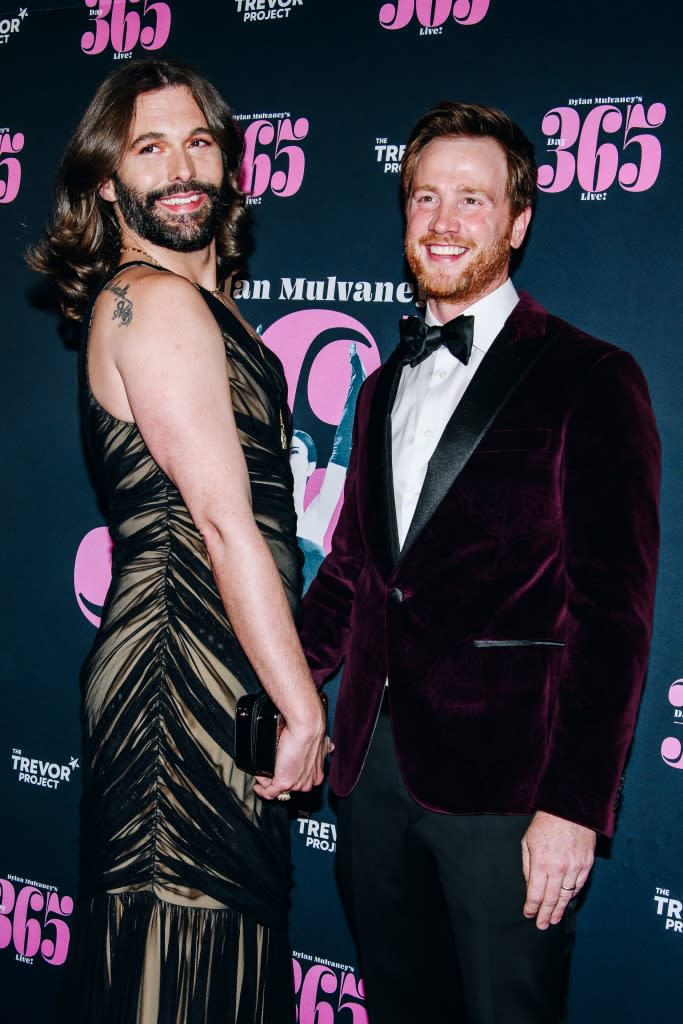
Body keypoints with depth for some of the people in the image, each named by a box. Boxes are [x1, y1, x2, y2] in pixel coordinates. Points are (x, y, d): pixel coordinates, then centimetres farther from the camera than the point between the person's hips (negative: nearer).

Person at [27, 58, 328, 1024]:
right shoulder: (155, 300, -12)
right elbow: (224, 521, -16)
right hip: (184, 666, -9)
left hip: (219, 671, 9)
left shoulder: (196, 302, 18)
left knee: (229, 934, 15)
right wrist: (302, 705, -14)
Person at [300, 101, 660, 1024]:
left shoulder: (589, 379, -6)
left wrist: (577, 806, -15)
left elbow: (612, 611, -11)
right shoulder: (387, 386, 16)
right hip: (373, 763, 6)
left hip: (504, 779, -6)